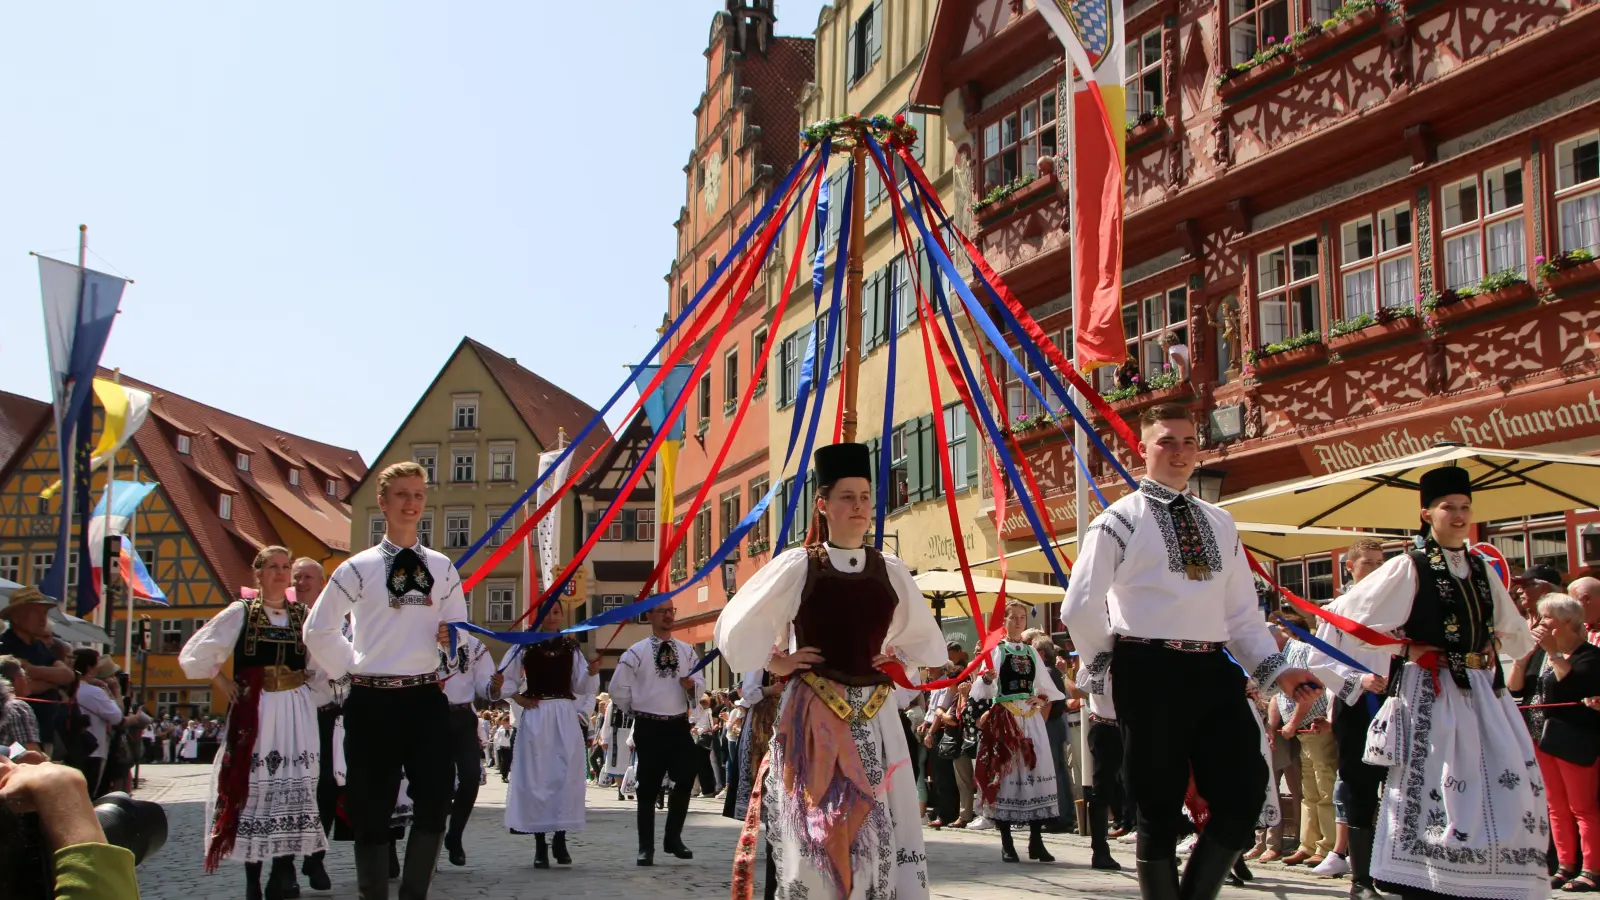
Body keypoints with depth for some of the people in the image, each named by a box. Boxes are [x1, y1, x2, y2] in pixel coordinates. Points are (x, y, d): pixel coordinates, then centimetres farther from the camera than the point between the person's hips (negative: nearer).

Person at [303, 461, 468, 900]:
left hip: (426, 699, 2)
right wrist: (351, 667, 4)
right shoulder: (359, 568, -1)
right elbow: (318, 629, 7)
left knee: (434, 802, -1)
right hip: (372, 702, -2)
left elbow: (459, 628, 15)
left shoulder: (442, 568, 8)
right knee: (372, 809, 4)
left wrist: (453, 638, -6)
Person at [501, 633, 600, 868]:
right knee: (536, 776, -2)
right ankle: (540, 846, 4)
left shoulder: (570, 647, 9)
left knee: (567, 776, -2)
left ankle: (560, 838, 10)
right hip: (535, 717, -2)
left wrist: (592, 673, -12)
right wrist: (518, 698, -5)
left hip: (566, 718, 2)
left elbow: (582, 687, 7)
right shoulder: (525, 646, 3)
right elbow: (507, 679, 10)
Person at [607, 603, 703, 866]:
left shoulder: (687, 651, 8)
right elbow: (619, 689, 0)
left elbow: (700, 681, 11)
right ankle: (646, 847, 10)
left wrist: (693, 684, -11)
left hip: (679, 725, 3)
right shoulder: (636, 653, -4)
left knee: (686, 778, -1)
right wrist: (636, 712, 5)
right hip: (649, 727, -3)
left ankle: (673, 837, 16)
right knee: (649, 786, 2)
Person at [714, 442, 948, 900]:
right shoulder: (798, 565, -2)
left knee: (887, 830, 0)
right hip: (814, 714, -3)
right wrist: (776, 663, 1)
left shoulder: (891, 570, 8)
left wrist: (897, 658, 9)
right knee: (815, 836, -5)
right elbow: (735, 627, 4)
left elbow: (928, 640, 24)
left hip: (875, 716, 3)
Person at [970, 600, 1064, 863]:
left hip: (1031, 715, 4)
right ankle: (1006, 843, 0)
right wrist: (986, 677, -28)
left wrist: (1043, 701, 3)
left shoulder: (1032, 651, 16)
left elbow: (1045, 685, 22)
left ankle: (1036, 841, 0)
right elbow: (985, 688, -7)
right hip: (1004, 716, -4)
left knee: (1037, 771, -5)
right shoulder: (996, 649, 3)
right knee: (1004, 772, -5)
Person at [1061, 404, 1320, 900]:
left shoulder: (1220, 523, 16)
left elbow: (1242, 613, 16)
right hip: (1150, 674, -5)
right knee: (1159, 808, 3)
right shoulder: (1121, 520, -1)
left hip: (1214, 672, 5)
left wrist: (1275, 669, 4)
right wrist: (1107, 665, 5)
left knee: (1243, 797, 0)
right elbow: (1080, 609, -4)